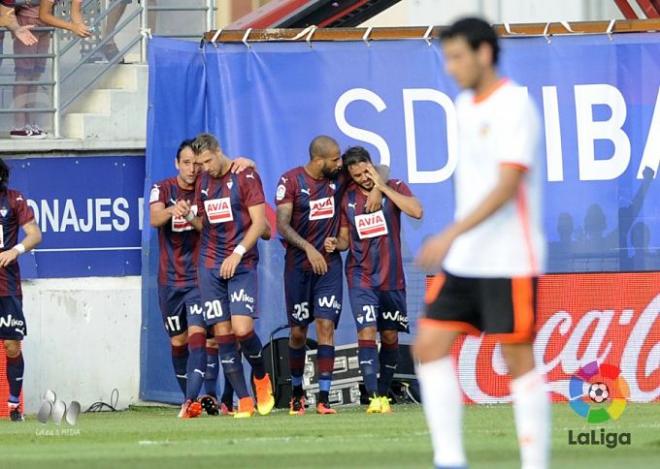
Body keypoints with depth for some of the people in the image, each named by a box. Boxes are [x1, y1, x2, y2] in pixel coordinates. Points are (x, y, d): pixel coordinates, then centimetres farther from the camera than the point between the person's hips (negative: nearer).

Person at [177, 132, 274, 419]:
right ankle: (244, 400, 2)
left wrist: (237, 253, -17)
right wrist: (189, 215, -1)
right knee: (222, 332, -2)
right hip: (210, 265, 5)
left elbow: (260, 222, -8)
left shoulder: (245, 177, -5)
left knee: (242, 328, -17)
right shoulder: (203, 182, 13)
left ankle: (261, 377, 12)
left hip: (241, 263, -5)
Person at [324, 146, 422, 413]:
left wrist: (383, 187, -17)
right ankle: (373, 398, -20)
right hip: (361, 278, -1)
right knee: (366, 333, -15)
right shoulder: (347, 198, 4)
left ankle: (383, 394, 19)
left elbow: (416, 211, -19)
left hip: (392, 278, 1)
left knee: (390, 337, 6)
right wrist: (335, 244, -10)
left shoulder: (394, 188, 0)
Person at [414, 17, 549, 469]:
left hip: (509, 262, -8)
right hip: (464, 261, 8)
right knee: (430, 346, 0)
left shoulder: (513, 106, -14)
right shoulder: (466, 106, 12)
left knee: (518, 360, -3)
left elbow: (508, 185, -23)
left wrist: (452, 235, -30)